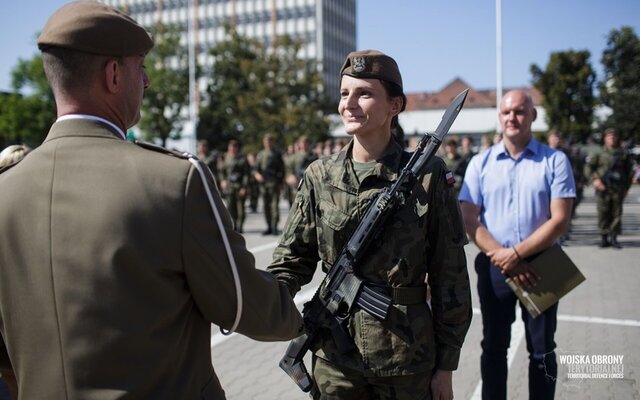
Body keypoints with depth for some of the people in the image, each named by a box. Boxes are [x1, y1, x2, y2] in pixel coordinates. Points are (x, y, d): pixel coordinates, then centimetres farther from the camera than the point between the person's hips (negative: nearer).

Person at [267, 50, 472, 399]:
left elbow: (449, 276, -4)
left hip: (407, 357, -2)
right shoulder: (319, 175, 0)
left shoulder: (427, 177, -7)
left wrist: (446, 365, -2)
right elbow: (292, 260, 4)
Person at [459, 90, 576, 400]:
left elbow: (560, 220, -10)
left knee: (542, 350, 11)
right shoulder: (480, 163, 1)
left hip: (541, 266, -1)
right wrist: (502, 258, -14)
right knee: (494, 346, 14)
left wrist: (516, 253, -18)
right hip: (493, 266, 2)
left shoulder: (554, 161, -4)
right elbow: (470, 221, -4)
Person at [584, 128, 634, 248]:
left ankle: (613, 237, 9)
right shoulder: (598, 154, 6)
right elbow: (588, 168, 4)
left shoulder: (623, 154, 11)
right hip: (603, 188, -1)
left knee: (617, 213, 1)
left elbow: (629, 171, 15)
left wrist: (626, 187, 8)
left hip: (618, 189, 1)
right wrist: (595, 179, -11)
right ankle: (604, 237, 8)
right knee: (603, 213, -1)